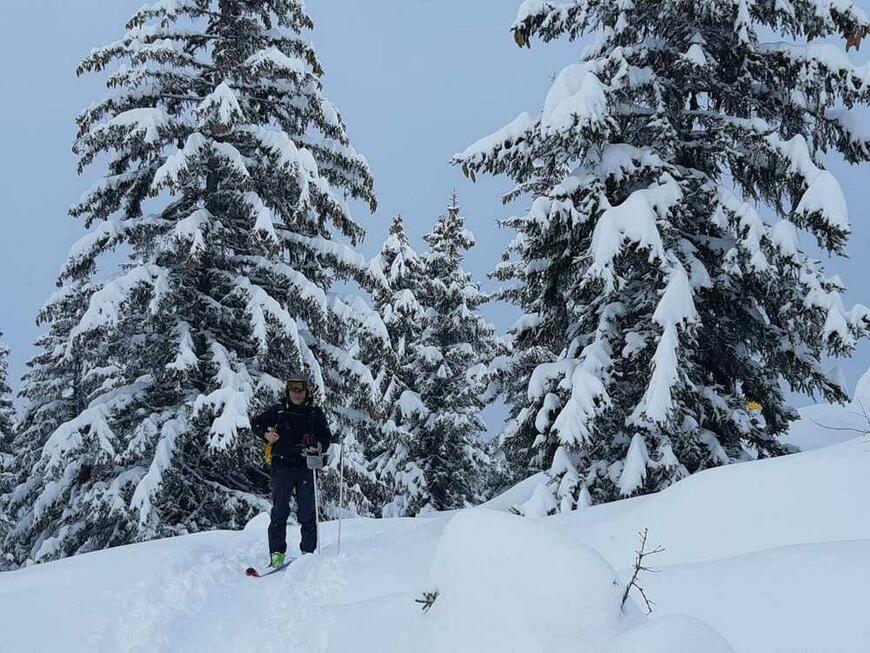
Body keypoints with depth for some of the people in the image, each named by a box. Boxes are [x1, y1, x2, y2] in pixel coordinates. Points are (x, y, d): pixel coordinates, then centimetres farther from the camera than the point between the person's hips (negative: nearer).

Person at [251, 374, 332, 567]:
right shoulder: (279, 410, 8)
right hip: (282, 466, 0)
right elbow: (256, 423, 16)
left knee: (307, 511, 2)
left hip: (306, 467, 0)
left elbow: (326, 437, 6)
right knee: (280, 510, -2)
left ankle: (309, 551, 11)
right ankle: (277, 552, 1)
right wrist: (266, 434, -3)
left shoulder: (315, 413, 9)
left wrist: (318, 447, -14)